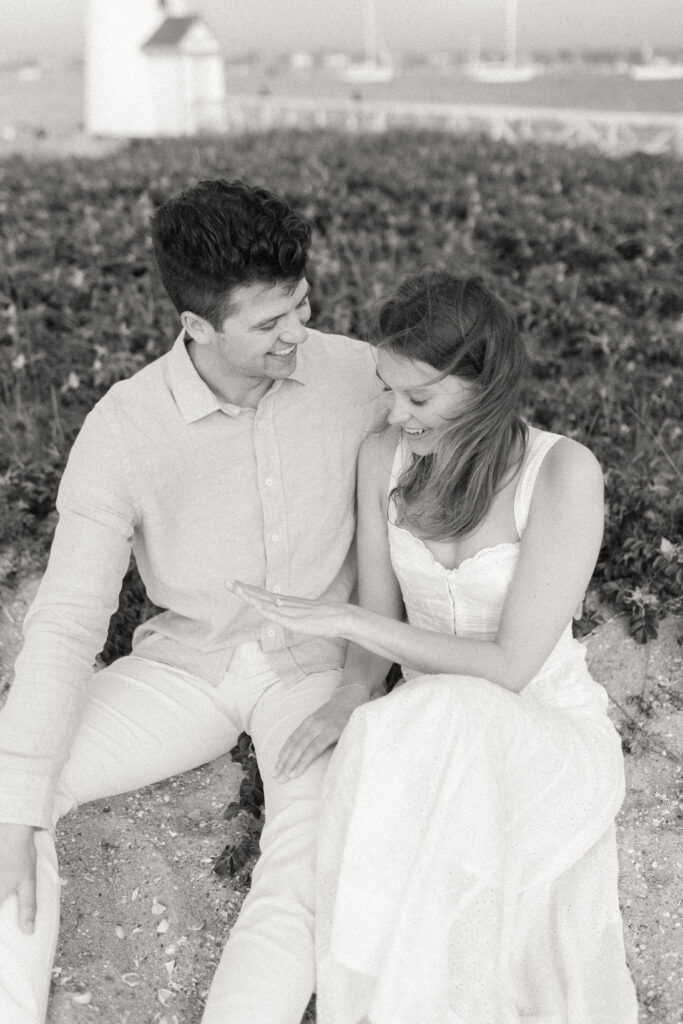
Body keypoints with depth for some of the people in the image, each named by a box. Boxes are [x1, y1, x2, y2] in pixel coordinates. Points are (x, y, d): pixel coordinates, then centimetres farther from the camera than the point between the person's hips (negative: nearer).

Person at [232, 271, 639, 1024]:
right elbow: (381, 631, 1)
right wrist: (344, 707, -19)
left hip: (548, 735, -3)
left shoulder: (565, 472, -22)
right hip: (428, 737, 4)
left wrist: (339, 618, -24)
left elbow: (510, 668, -24)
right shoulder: (384, 456, -7)